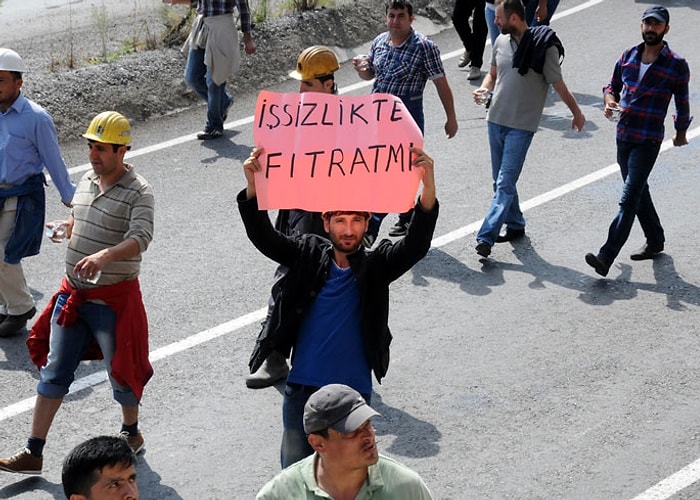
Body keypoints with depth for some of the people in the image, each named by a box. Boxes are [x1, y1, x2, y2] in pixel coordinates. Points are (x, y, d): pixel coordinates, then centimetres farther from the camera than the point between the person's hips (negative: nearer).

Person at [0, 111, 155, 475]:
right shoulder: (87, 180, 7)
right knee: (54, 371, 7)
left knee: (121, 370, 9)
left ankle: (131, 434, 36)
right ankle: (33, 453, 12)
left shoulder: (137, 193, -15)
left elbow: (140, 238, -31)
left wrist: (104, 256, -45)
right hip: (73, 294, 6)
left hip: (113, 298, -6)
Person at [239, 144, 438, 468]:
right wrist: (253, 189, -27)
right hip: (302, 390, 1)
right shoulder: (309, 257, 1)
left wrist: (428, 189, -35)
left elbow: (416, 245, -18)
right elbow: (263, 238, -8)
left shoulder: (376, 266, -3)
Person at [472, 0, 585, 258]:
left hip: (521, 127, -6)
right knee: (501, 181, 14)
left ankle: (486, 237, -16)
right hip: (496, 120, 7)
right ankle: (515, 225, 30)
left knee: (505, 184, -11)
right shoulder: (501, 41, 4)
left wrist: (577, 113, 8)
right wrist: (483, 89, -3)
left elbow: (558, 85, -3)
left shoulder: (544, 47, -14)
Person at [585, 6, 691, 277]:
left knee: (629, 198, -12)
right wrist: (609, 100, -5)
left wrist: (680, 134, 18)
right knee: (638, 192, 19)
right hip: (624, 135, 6)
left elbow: (682, 104, 6)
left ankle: (606, 257, -18)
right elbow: (612, 85, 17)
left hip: (648, 141, -6)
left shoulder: (677, 66, -7)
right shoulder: (628, 56, 5)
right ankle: (655, 241, 39)